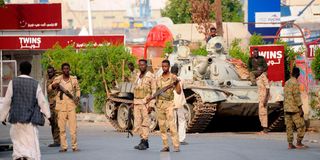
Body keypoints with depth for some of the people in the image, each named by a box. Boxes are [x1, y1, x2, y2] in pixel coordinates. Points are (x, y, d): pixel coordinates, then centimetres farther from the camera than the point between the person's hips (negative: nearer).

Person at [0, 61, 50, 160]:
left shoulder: (13, 82, -3)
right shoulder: (35, 84, -2)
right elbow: (42, 101, -2)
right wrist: (48, 115, 4)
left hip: (17, 118, 0)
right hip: (31, 119, 0)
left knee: (18, 140, 12)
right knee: (32, 141, 2)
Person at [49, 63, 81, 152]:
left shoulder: (74, 79, 7)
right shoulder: (57, 79, 4)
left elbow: (78, 89, 21)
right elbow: (49, 89, 11)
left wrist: (77, 97, 2)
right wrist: (53, 86, -11)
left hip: (71, 105, 0)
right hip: (61, 106, 0)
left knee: (73, 127, -5)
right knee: (62, 128, 1)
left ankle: (74, 146, 0)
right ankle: (63, 147, 6)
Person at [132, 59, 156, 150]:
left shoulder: (150, 77, -7)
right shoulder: (138, 77, 14)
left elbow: (154, 91, -9)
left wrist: (151, 105, -17)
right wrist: (134, 104, 17)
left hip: (145, 103, -7)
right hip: (137, 103, 7)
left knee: (145, 122, -8)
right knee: (138, 124, 5)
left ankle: (144, 142, -6)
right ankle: (144, 141, 13)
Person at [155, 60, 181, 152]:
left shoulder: (173, 77, -2)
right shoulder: (159, 79, 10)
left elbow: (179, 92, -6)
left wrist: (177, 82, -20)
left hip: (169, 103, -5)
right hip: (159, 103, 5)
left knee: (172, 125, -14)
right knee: (162, 125, 3)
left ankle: (176, 146, -16)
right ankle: (165, 146, 7)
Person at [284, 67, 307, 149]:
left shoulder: (287, 83, 13)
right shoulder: (295, 83, -12)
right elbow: (297, 96, -16)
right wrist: (300, 108, -14)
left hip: (287, 108, 8)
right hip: (294, 108, -8)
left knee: (289, 127, 6)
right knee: (301, 126, 0)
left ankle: (290, 144, 4)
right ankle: (299, 143, -2)